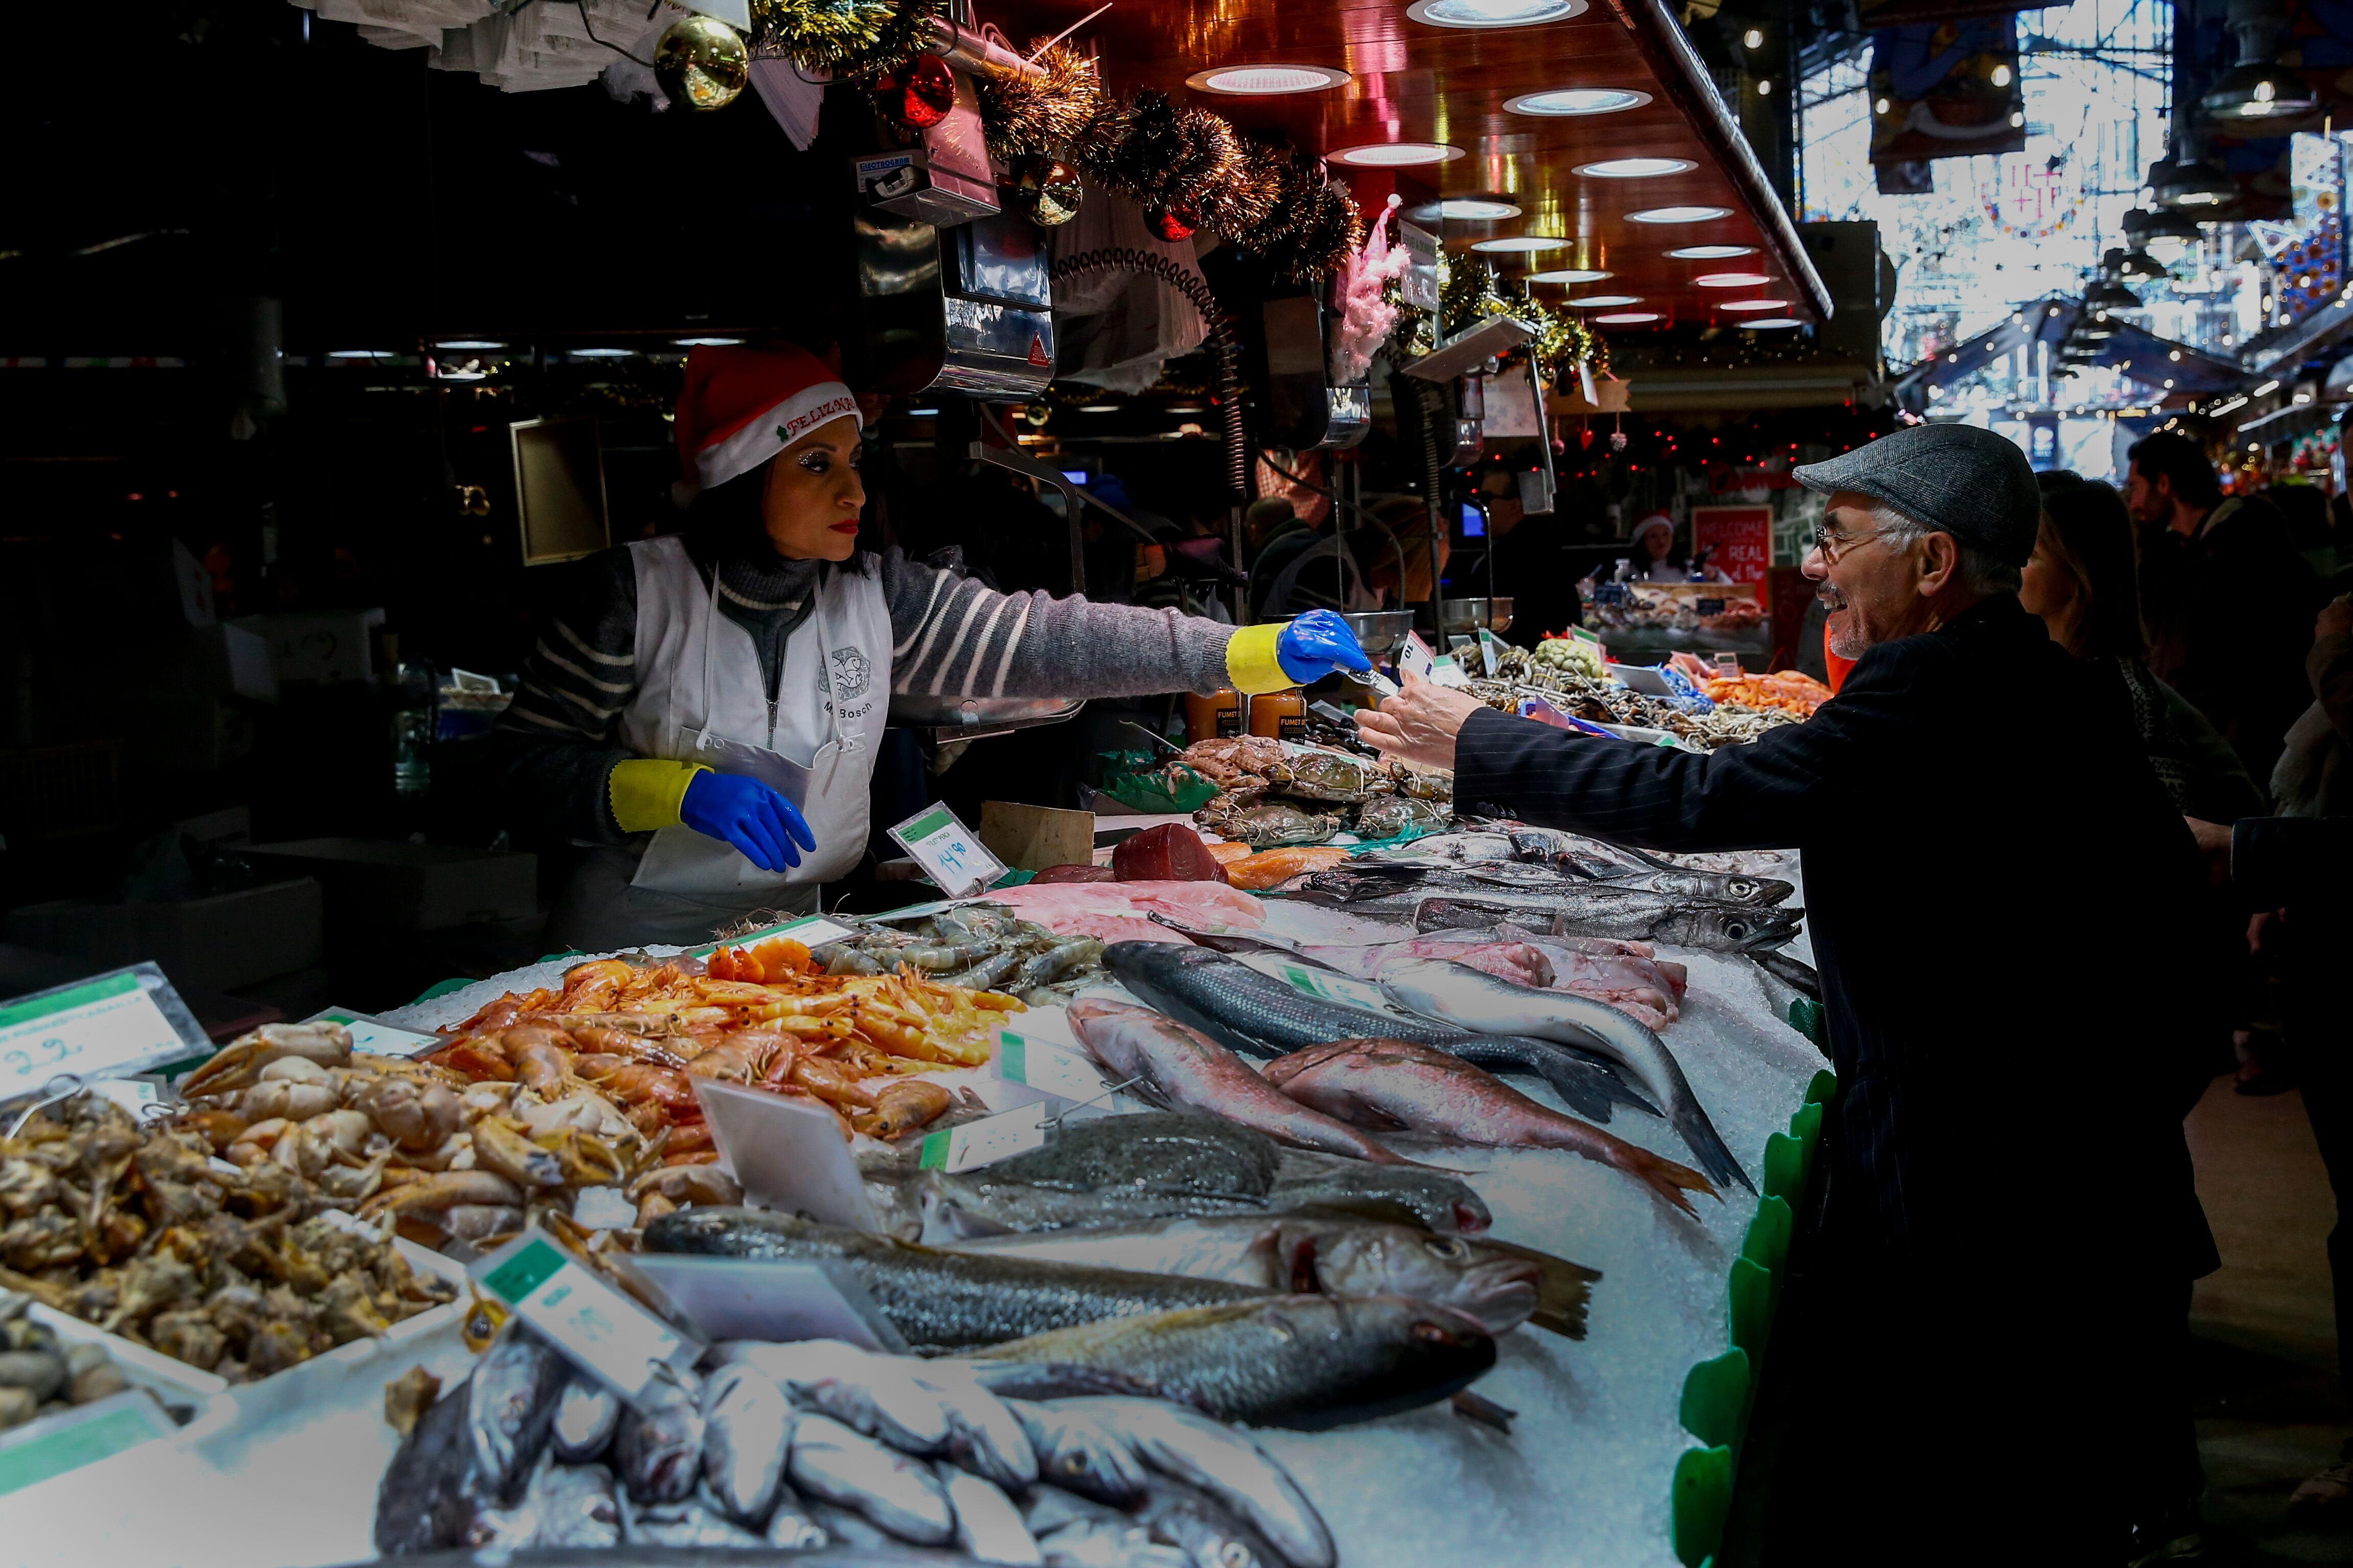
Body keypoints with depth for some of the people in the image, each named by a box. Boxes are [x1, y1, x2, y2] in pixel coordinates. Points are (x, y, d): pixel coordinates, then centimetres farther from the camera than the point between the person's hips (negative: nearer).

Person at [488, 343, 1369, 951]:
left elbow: (1041, 642, -9)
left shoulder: (879, 600, -1)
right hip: (631, 948, -3)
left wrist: (1256, 652, -18)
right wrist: (682, 787, -26)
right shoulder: (633, 592, -11)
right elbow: (527, 767, -10)